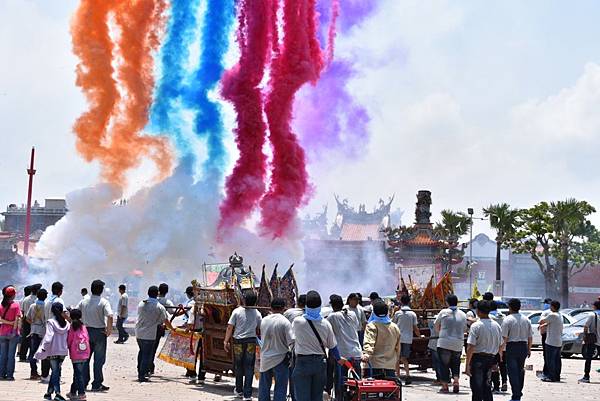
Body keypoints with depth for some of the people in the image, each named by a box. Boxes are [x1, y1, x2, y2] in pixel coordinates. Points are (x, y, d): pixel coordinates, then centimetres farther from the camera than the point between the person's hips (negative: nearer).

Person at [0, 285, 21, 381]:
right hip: (12, 333, -3)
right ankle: (10, 375, 0)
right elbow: (17, 319, -13)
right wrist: (14, 330, -12)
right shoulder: (16, 304, -7)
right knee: (11, 354, 1)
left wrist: (9, 322, -5)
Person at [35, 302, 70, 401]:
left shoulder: (51, 322, -9)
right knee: (56, 371, 14)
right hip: (63, 351, 4)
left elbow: (49, 337, -16)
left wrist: (43, 349, -13)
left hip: (53, 351, -4)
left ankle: (57, 393, -8)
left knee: (55, 372, 1)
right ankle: (49, 392, 19)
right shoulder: (66, 323, 4)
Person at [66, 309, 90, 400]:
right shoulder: (83, 326, 5)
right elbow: (87, 338, 8)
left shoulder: (72, 327, -7)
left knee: (78, 374, -2)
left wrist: (69, 347, 18)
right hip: (85, 354, 5)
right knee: (78, 373, 14)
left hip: (76, 355, -5)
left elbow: (69, 341, -2)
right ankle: (73, 392, 24)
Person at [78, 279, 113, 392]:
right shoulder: (103, 302, -12)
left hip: (86, 331, 5)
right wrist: (109, 329, -13)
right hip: (99, 332, -4)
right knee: (99, 359, 3)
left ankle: (83, 383, 19)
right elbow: (110, 316, -25)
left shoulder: (84, 301, 3)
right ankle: (97, 385, 5)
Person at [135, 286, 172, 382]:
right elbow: (166, 321, -6)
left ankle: (140, 372, 28)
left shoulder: (141, 304, 6)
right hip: (149, 334, -5)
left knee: (142, 352, 22)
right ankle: (142, 376, 3)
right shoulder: (159, 307, -8)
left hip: (138, 333, 5)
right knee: (147, 355, 3)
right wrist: (172, 328, 14)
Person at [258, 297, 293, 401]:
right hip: (280, 359, -4)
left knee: (264, 388, 14)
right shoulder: (285, 322, -14)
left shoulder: (264, 321, 1)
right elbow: (291, 341, -18)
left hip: (265, 359, 4)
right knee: (280, 389, 2)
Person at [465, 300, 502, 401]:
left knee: (477, 387, 0)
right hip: (491, 358, 6)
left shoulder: (476, 326, -14)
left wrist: (467, 364, -15)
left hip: (478, 358, -6)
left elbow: (471, 347, -18)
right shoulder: (496, 326, 4)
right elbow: (500, 346, 11)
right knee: (487, 386, 17)